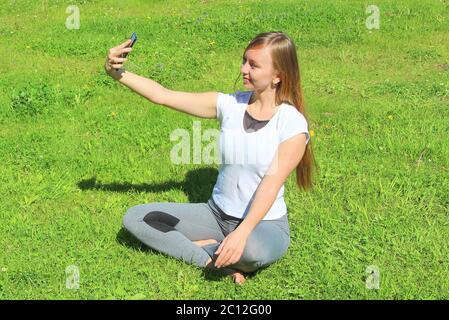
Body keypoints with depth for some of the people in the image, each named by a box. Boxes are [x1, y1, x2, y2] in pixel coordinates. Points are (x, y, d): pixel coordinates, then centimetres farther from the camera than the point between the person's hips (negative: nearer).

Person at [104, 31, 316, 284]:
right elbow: (163, 96, -6)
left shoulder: (293, 124, -15)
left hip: (264, 223, -5)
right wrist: (119, 74, -21)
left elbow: (271, 183, -23)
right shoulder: (230, 104, -4)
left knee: (253, 250, -42)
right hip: (217, 214, 5)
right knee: (134, 217, -6)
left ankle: (192, 246, -11)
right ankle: (217, 263, -16)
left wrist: (242, 233, -36)